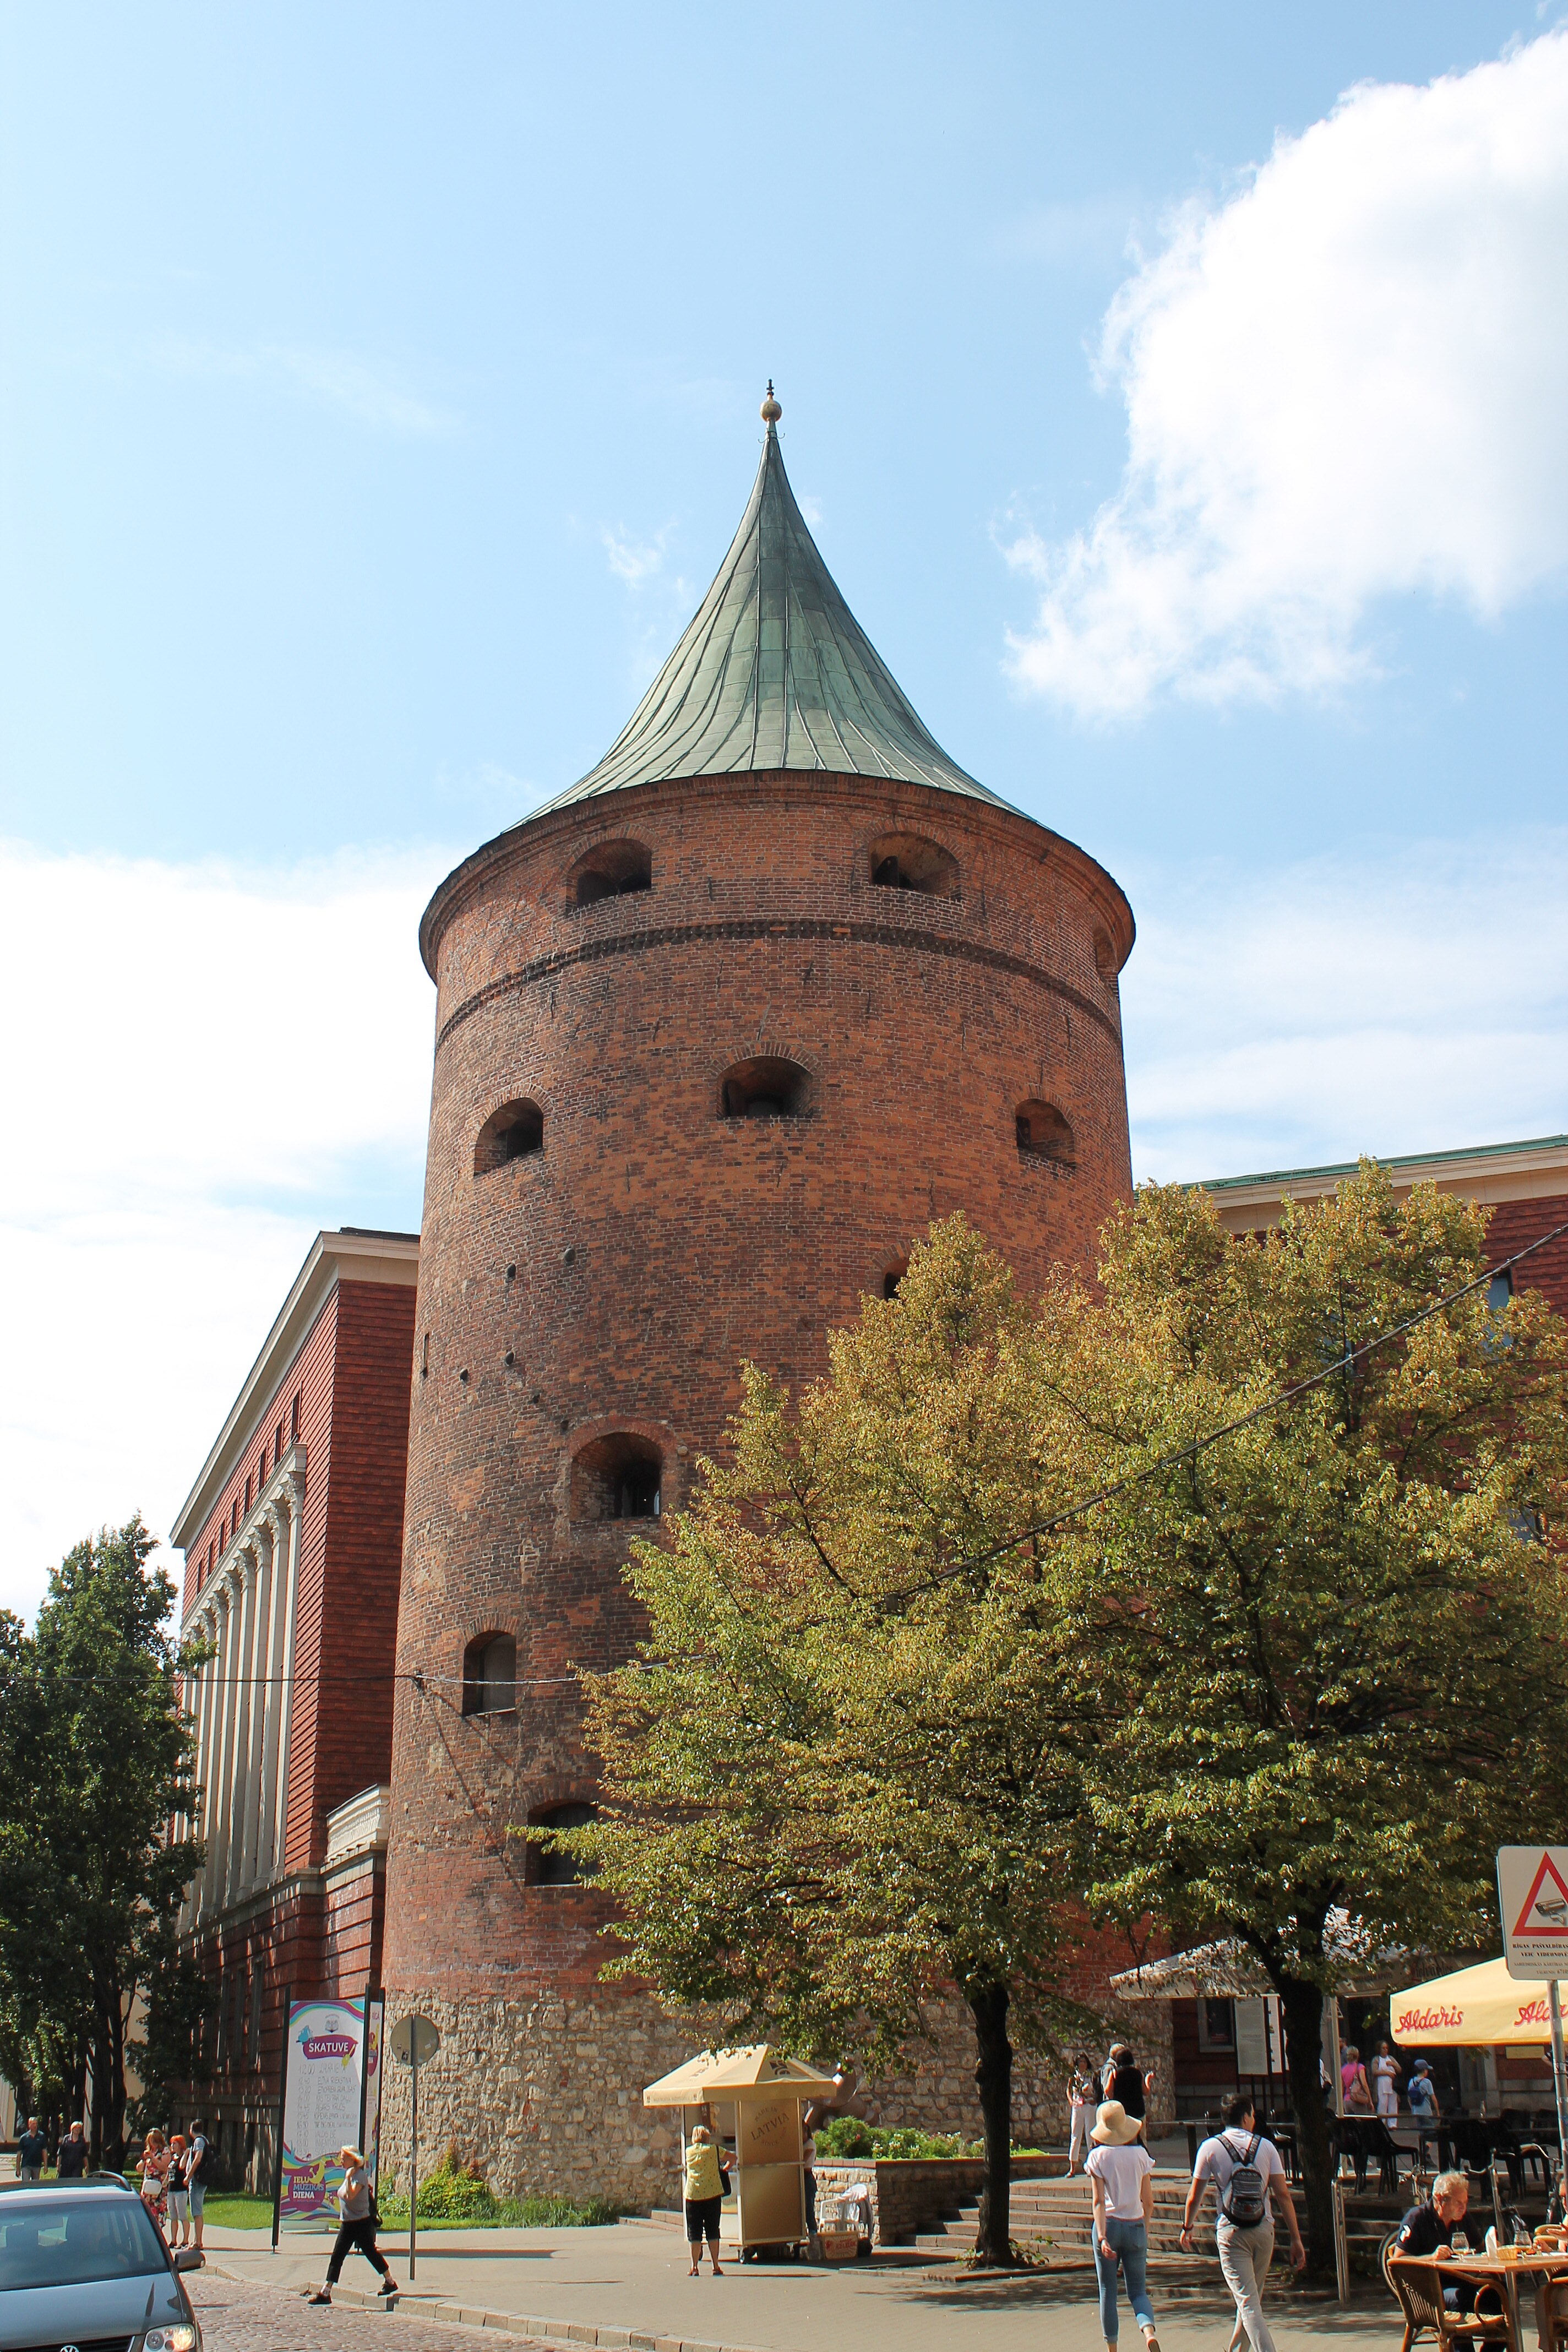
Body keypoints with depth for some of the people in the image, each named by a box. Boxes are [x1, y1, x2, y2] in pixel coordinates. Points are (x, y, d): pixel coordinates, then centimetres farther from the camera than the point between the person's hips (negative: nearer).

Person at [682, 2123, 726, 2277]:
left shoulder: (688, 2152, 8)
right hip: (712, 2194, -1)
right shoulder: (713, 2150, 3)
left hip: (692, 2195, 1)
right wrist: (724, 2168, 30)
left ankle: (695, 2267, 5)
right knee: (712, 2231, 6)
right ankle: (716, 2267, 6)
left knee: (694, 2232, 6)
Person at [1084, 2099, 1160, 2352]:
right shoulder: (1140, 2154, 0)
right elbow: (1149, 2201, 3)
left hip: (1109, 2224, -2)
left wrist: (1102, 2237, -17)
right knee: (1138, 2291, 8)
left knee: (1108, 2292, 11)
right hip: (1136, 2226, 2)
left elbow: (1098, 2201, -13)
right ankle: (1149, 2330, -20)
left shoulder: (1098, 2155, -6)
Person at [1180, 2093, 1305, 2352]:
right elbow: (1283, 2195, -4)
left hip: (1230, 2232, -3)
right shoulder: (1266, 2147, 1)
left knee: (1248, 2302, -5)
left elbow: (1194, 2196, 2)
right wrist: (1296, 2239, -1)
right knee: (1252, 2296, 22)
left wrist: (1187, 2228, 19)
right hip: (1263, 2230, 3)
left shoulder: (1210, 2148, -2)